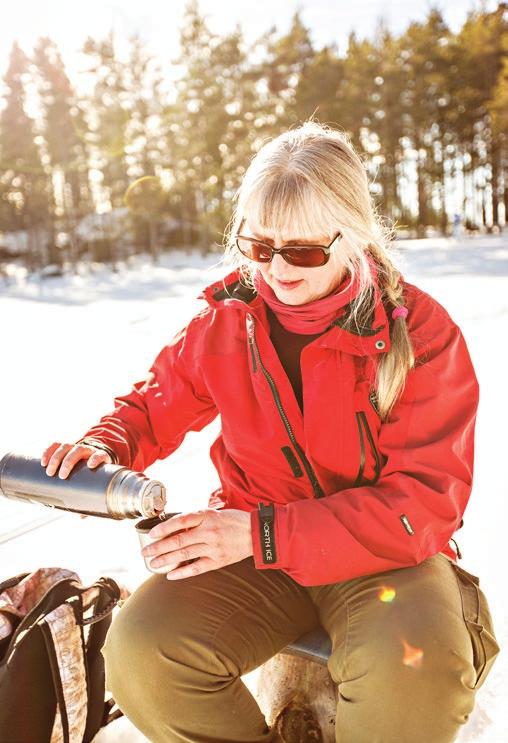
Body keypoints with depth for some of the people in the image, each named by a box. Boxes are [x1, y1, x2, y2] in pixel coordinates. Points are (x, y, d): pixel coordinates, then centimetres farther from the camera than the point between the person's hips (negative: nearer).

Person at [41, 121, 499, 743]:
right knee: (140, 655, -21)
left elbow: (427, 500, -18)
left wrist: (265, 534, -26)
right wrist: (108, 445, -10)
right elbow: (159, 401, 14)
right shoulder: (228, 319, -3)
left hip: (384, 551, -2)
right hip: (252, 545, 3)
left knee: (417, 666, -34)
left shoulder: (421, 331, -13)